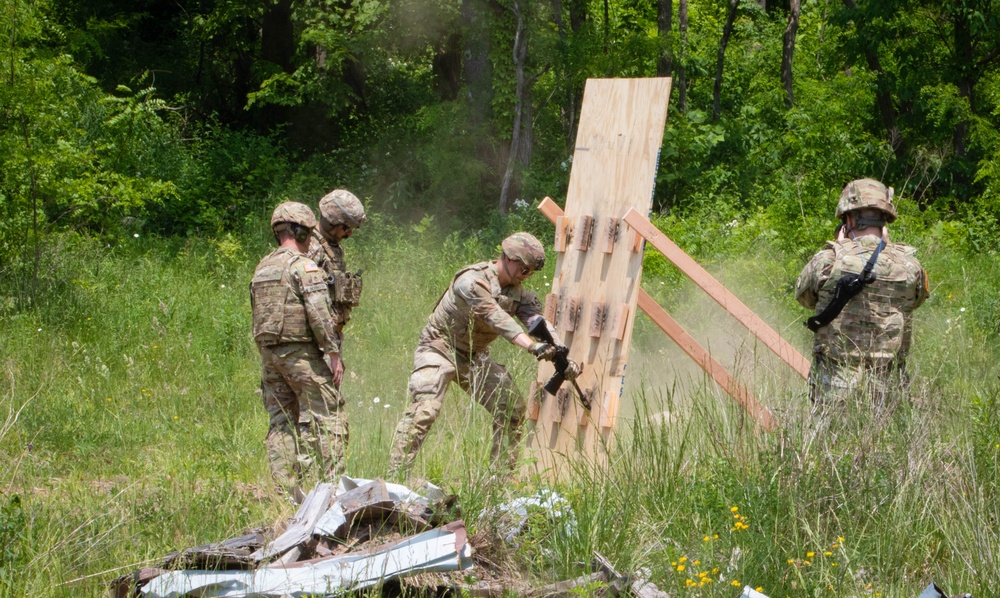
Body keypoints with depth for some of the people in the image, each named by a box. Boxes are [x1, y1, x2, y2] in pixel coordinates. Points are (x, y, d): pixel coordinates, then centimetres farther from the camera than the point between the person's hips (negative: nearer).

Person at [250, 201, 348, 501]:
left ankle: (284, 488, 7)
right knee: (327, 417, -3)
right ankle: (328, 485, -8)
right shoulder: (304, 266, -10)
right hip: (300, 351, -8)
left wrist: (268, 356, 19)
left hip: (269, 353, 8)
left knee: (282, 422, 9)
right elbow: (320, 314, -17)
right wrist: (334, 353, -13)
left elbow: (258, 316, 16)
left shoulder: (262, 268, 15)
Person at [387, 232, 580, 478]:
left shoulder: (519, 293, 1)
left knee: (512, 408, 1)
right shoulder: (473, 281, -23)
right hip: (439, 348, -8)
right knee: (424, 409, -24)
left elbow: (538, 322, -12)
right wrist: (532, 346, -45)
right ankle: (395, 476, -23)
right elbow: (496, 318, -34)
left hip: (474, 356, 8)